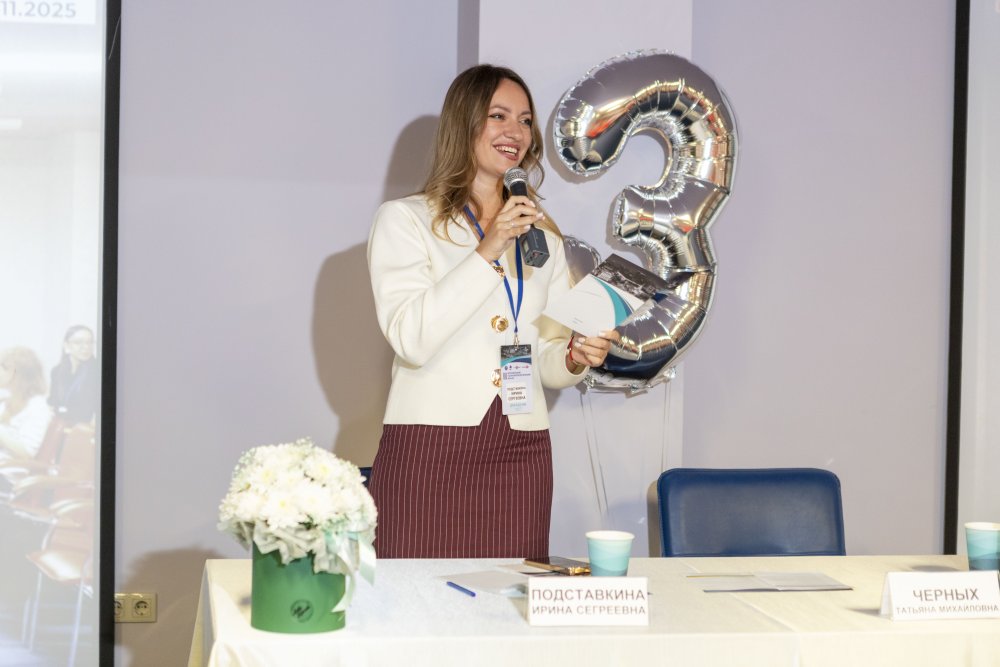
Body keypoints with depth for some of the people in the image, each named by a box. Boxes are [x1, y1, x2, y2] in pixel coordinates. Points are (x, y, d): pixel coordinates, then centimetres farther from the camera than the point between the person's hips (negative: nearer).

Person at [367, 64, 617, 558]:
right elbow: (410, 338, -11)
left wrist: (575, 358, -4)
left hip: (521, 456, 4)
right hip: (431, 450, -4)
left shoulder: (542, 235, 18)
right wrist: (488, 252, -15)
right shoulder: (404, 220, 3)